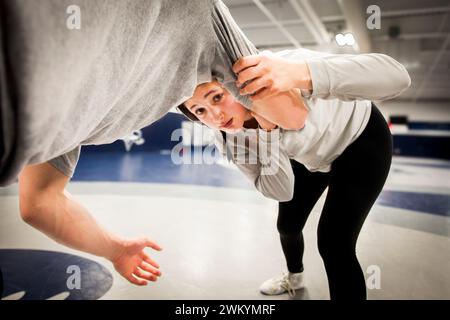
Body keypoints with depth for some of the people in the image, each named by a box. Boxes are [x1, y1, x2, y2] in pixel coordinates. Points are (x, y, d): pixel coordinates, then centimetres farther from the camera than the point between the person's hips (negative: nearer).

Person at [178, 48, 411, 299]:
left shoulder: (285, 66, -39)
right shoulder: (228, 136, -21)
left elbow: (397, 77, -47)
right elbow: (281, 191, -20)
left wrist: (301, 74, -62)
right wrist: (268, 129, -37)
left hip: (361, 138, -4)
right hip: (309, 153, 5)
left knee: (334, 244, -14)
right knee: (287, 224, 19)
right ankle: (294, 277, 55)